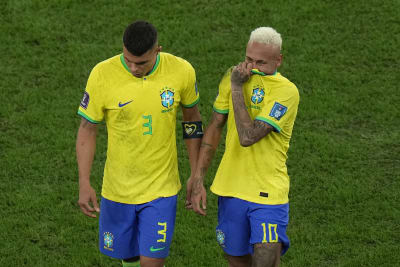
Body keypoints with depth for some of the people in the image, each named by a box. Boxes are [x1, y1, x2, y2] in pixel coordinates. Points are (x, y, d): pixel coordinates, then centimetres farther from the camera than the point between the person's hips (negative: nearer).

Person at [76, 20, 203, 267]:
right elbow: (87, 129, -4)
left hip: (161, 189, -1)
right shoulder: (103, 74, -16)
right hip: (118, 188, 1)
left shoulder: (181, 71, -12)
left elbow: (192, 118, 4)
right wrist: (84, 184, -9)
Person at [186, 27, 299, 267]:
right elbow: (215, 128, 10)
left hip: (269, 193, -5)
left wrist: (237, 88, -17)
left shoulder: (286, 91, -14)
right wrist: (198, 179, 6)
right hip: (231, 190, 5)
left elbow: (247, 137, -23)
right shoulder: (233, 76, 3)